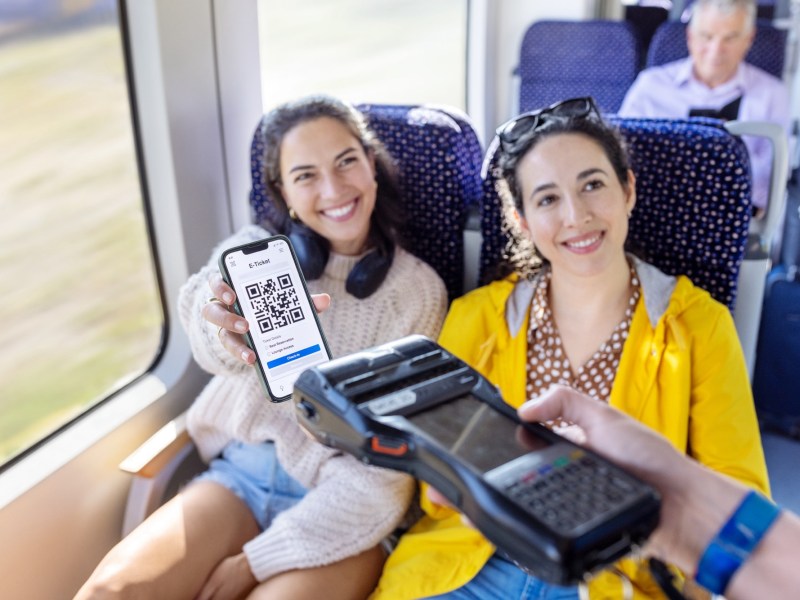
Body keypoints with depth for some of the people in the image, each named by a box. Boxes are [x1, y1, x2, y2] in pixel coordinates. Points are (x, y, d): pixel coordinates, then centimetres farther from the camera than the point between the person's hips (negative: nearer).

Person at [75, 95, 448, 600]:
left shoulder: (417, 290, -5)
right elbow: (215, 343, -23)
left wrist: (259, 558, -11)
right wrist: (226, 329, -48)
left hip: (346, 510, -2)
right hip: (241, 472, 2)